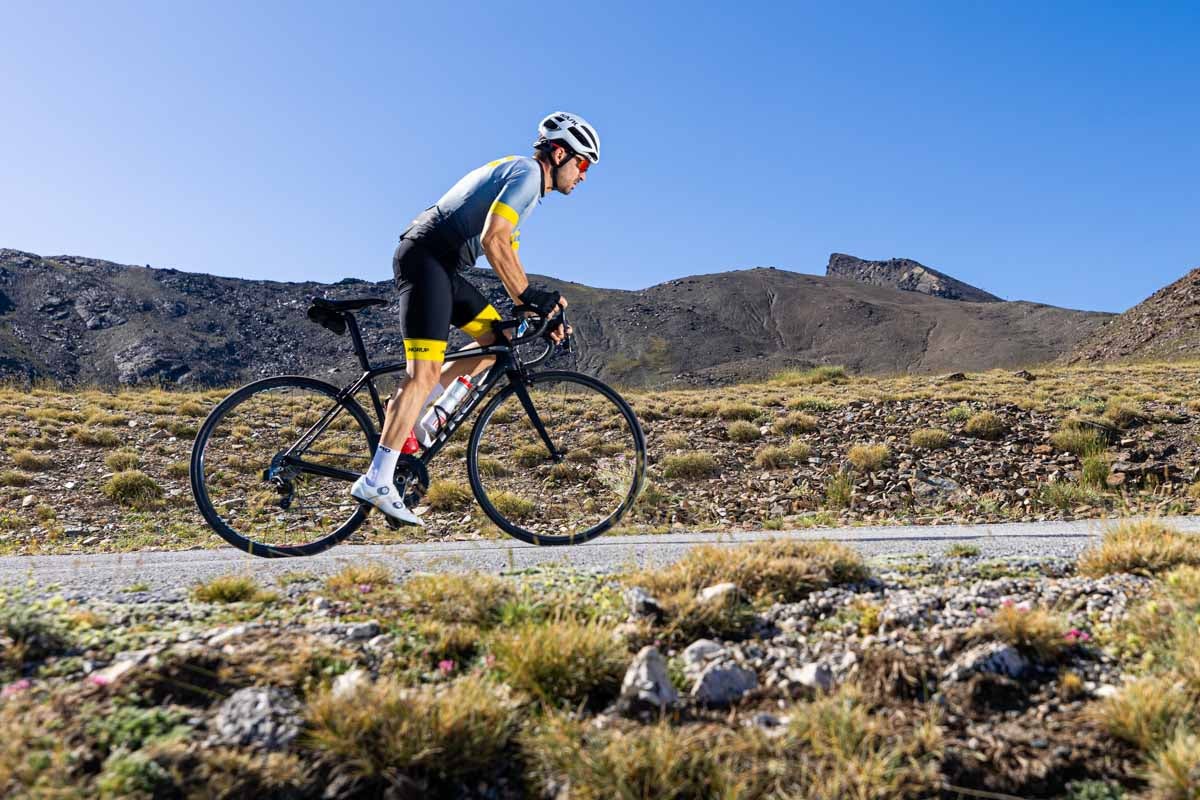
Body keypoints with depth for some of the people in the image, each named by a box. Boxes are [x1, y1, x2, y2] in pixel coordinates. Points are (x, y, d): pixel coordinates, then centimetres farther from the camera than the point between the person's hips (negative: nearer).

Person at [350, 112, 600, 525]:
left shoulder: (517, 176, 24)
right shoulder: (528, 173, -8)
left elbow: (508, 259, 23)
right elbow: (492, 240, -21)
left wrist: (541, 308, 14)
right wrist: (531, 295, -17)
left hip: (441, 265, 10)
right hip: (425, 257, -10)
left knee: (498, 338, 10)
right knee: (426, 372, -16)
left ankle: (409, 412, 10)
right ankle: (376, 481, -16)